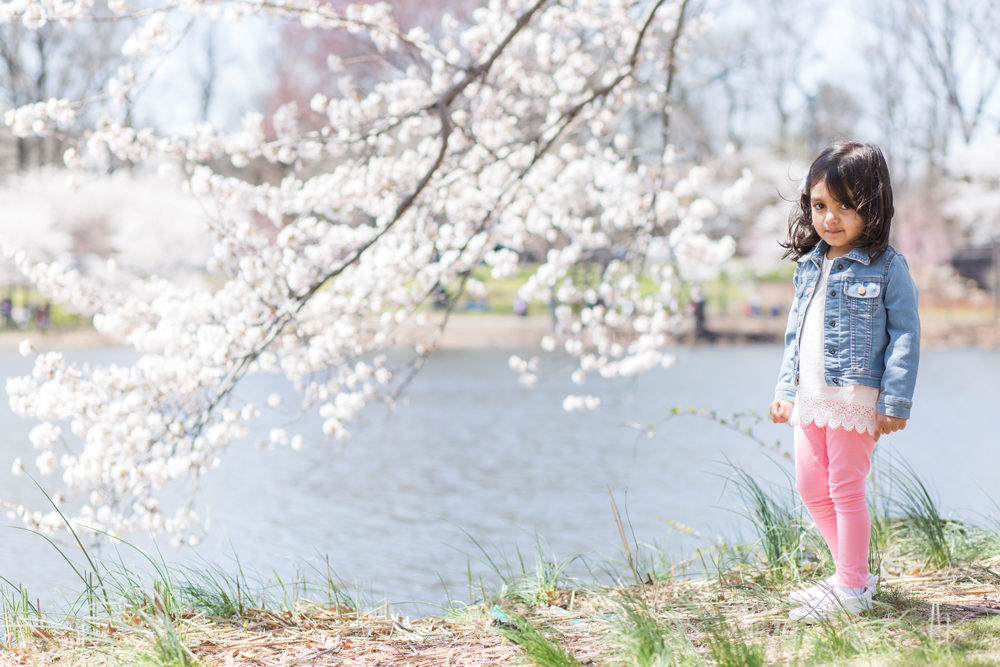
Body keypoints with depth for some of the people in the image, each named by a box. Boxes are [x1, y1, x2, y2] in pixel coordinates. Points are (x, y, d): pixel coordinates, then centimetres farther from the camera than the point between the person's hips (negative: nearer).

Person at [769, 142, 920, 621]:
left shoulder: (886, 267, -9)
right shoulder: (809, 266, 12)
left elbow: (905, 335, -11)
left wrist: (894, 402, -16)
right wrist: (785, 390, 18)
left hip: (856, 397, -7)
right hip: (810, 397, 8)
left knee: (845, 489, -3)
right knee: (811, 490, 12)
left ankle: (852, 589, 9)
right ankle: (853, 573, 27)